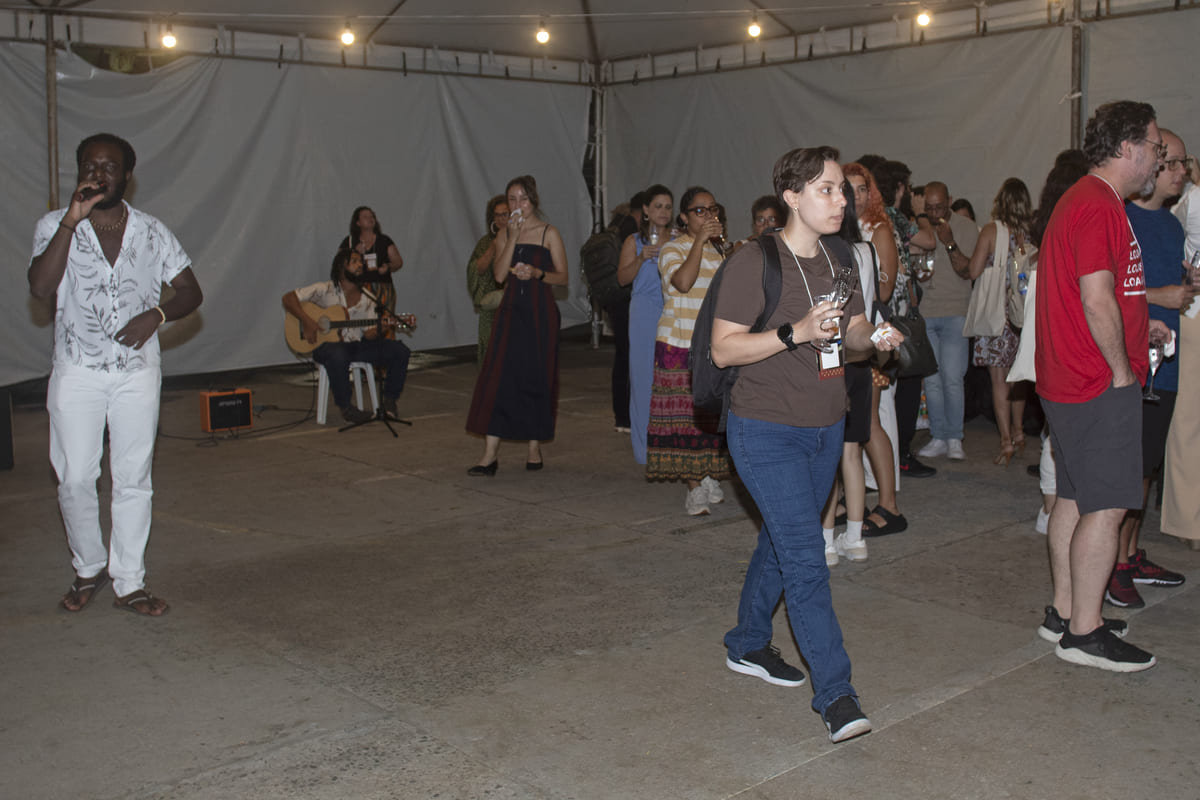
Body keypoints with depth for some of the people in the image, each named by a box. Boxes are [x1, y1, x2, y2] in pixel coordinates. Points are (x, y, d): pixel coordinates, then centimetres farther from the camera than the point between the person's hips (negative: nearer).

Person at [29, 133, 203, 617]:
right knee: (74, 478, 1)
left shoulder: (152, 232, 5)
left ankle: (129, 583, 12)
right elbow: (40, 287, -16)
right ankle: (89, 568, 24)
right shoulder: (55, 226, 1)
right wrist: (72, 221, -20)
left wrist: (156, 314, -12)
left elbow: (191, 292, 8)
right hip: (76, 372, -1)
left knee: (133, 480, 3)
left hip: (137, 371, 1)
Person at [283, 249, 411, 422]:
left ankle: (390, 400, -2)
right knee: (338, 355, -43)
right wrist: (306, 321, -20)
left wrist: (380, 328, -20)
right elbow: (288, 298, -7)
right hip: (327, 345, -5)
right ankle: (345, 407, -24)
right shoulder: (325, 290, -4)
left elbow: (369, 334, 3)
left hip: (357, 345, 5)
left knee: (400, 351, -14)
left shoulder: (368, 299, 9)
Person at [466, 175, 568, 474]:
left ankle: (535, 447, 16)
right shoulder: (504, 233, 10)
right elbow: (499, 275, -3)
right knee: (498, 376, -6)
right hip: (511, 310, 3)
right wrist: (513, 237, -9)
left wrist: (537, 273, -17)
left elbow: (563, 277, 1)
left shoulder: (549, 233, 1)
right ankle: (490, 454, -6)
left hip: (540, 311, -3)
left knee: (537, 378, 2)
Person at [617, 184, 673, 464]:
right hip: (645, 314, -1)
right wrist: (641, 259, -12)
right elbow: (622, 278, 1)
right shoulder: (634, 241, 9)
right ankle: (645, 448, 7)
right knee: (644, 377, -1)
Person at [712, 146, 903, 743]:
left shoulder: (836, 261, 8)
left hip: (825, 429, 8)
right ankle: (834, 693, -5)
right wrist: (796, 332, -28)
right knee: (805, 559, -10)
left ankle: (747, 644, 37)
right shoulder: (754, 262, -14)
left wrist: (875, 336, -7)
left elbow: (853, 329, 17)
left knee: (781, 543, 18)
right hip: (767, 431, -7)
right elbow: (723, 349, -17)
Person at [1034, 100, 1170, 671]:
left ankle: (1064, 612, 24)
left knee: (1074, 498, 15)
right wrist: (1121, 369, -15)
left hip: (1069, 382, 11)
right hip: (1101, 386, -11)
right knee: (1106, 507, -5)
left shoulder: (1083, 200, 18)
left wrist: (1138, 323, 19)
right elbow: (1096, 300, -23)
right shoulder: (1099, 206, -16)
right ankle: (1084, 634, 2)